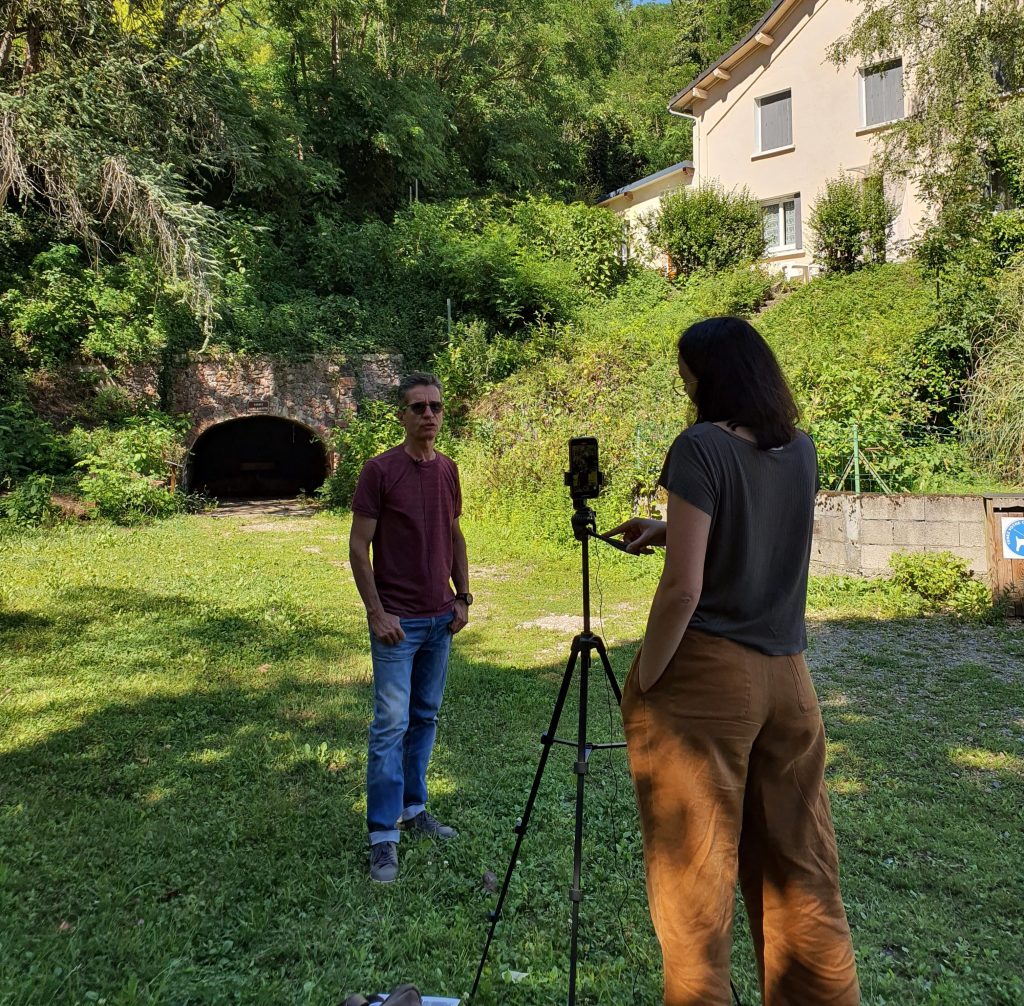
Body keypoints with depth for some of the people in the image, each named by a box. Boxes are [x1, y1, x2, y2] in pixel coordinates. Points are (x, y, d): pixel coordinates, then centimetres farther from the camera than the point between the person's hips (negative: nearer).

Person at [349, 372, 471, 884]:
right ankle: (383, 836, 6)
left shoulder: (448, 470, 7)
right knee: (391, 724, -3)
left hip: (441, 618, 6)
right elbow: (358, 547, -10)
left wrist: (463, 597, 9)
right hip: (397, 621, -6)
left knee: (425, 718, 14)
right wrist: (377, 612, -14)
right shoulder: (379, 470, -11)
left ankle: (413, 807, 28)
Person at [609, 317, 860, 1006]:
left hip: (705, 673, -6)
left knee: (696, 881, 6)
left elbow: (683, 588, -17)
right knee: (801, 877, 17)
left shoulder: (701, 447, -12)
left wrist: (644, 682, -7)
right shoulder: (801, 451, 8)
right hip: (787, 677, 7)